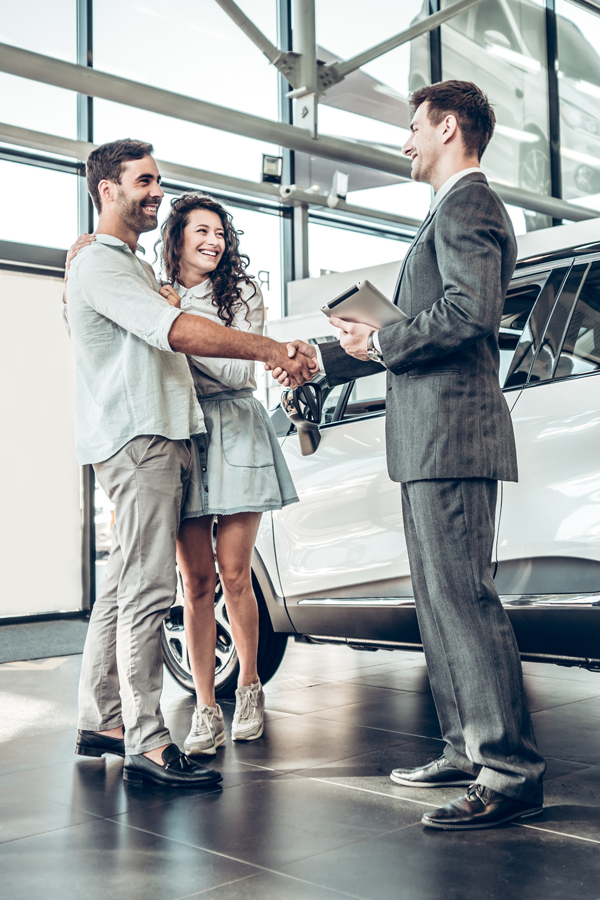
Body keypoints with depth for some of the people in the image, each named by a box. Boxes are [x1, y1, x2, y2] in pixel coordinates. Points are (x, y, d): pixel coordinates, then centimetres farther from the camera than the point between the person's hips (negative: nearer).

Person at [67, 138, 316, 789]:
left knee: (123, 585, 10)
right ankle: (145, 744, -10)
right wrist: (270, 349, -16)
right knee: (147, 592, -12)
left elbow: (164, 341, 27)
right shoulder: (98, 263, -7)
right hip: (137, 441, -10)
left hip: (162, 437, 10)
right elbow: (180, 333, -19)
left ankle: (98, 722, 18)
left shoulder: (127, 263, 27)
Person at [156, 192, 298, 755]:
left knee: (234, 577, 0)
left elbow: (238, 372, -5)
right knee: (196, 583, -1)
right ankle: (205, 710, 7)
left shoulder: (242, 293, 8)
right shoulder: (153, 298, 12)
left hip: (235, 437, -1)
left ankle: (249, 687, 22)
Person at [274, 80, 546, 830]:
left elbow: (471, 311, -23)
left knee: (463, 596, -11)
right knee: (440, 598, 13)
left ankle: (512, 771, -4)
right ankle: (469, 749, 22)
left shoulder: (467, 204, -7)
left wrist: (380, 341, -10)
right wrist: (324, 354, 28)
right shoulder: (456, 210, 26)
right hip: (429, 439, 11)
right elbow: (419, 326, 29)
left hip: (453, 432, -11)